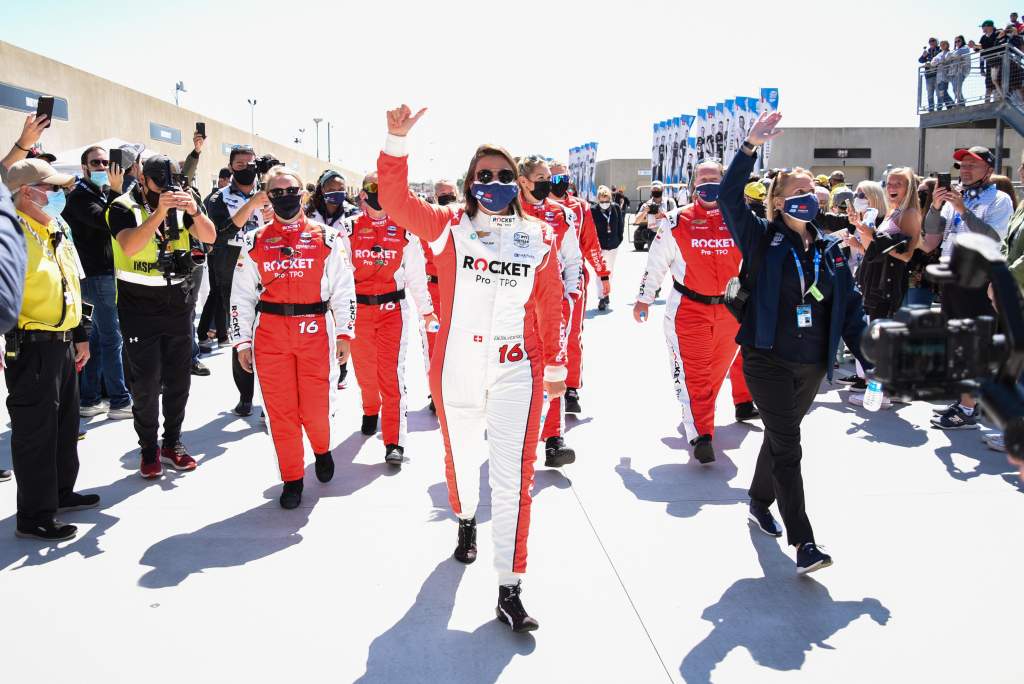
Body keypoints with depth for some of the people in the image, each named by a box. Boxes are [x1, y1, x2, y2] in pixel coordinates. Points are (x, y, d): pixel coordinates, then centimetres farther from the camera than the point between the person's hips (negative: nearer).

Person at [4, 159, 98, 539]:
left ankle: (61, 491, 35)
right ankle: (34, 516, 10)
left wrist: (81, 336, 21)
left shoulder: (57, 232, 14)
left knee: (66, 423, 19)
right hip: (31, 348, -9)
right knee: (35, 432, -1)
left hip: (63, 345, 9)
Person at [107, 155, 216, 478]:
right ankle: (148, 449, 13)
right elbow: (129, 246, -26)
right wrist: (158, 212, -36)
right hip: (139, 309, -4)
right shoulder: (124, 207, -8)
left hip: (178, 305, 4)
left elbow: (209, 237, -6)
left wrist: (194, 211, -25)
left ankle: (172, 443, 23)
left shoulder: (181, 203, 5)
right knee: (145, 383, -2)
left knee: (178, 379, 10)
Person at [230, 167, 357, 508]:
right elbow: (241, 297, 9)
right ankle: (292, 478, 18)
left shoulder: (327, 238, 4)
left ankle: (323, 449, 33)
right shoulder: (254, 242, 8)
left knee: (316, 406, -1)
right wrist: (242, 342, 5)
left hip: (315, 332, -1)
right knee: (280, 408, 4)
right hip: (270, 335, 2)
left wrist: (344, 333, -1)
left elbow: (344, 289, 4)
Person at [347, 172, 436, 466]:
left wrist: (426, 309, 10)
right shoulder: (350, 230, 3)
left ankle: (394, 442, -8)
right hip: (358, 309, 2)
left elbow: (416, 274, 8)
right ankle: (370, 411, 46)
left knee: (392, 373, -9)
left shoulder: (404, 232, 3)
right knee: (365, 367, 15)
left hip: (392, 309, -2)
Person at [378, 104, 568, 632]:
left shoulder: (538, 237, 2)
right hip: (456, 369, 1)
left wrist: (555, 363, 11)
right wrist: (397, 142, -26)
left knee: (513, 478, -4)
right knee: (462, 456, 21)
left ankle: (510, 592, 3)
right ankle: (466, 519, 54)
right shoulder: (450, 226, -1)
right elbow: (395, 201, -13)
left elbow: (550, 305, 7)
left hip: (516, 370, 0)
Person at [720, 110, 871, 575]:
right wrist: (751, 146, -26)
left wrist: (867, 360, 1)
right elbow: (729, 198, -18)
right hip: (768, 359, -5)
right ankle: (803, 544, -7)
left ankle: (759, 504, 39)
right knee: (787, 447, -8)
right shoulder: (763, 240, -4)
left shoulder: (830, 248, 7)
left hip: (812, 363, 5)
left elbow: (851, 306, 8)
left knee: (781, 436, 18)